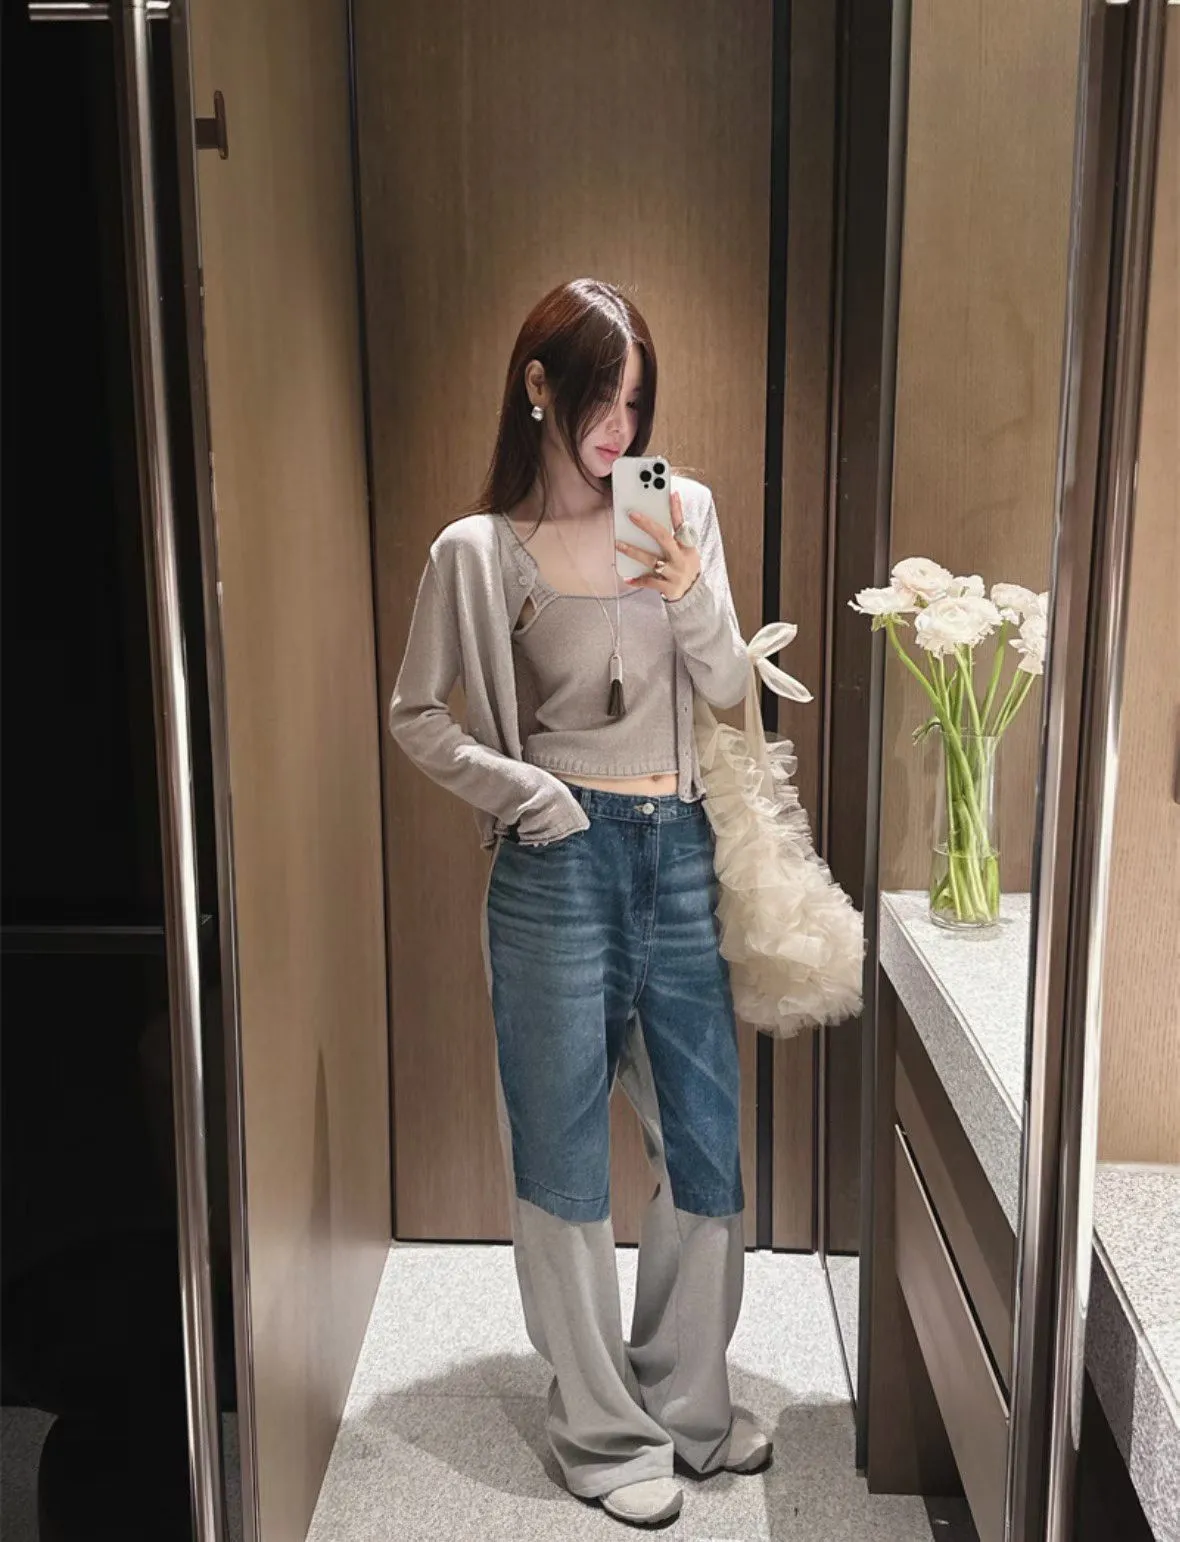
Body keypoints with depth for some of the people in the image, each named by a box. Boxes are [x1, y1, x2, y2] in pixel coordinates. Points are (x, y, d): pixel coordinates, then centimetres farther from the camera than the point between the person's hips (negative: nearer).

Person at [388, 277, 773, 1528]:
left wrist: (692, 593, -12)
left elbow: (728, 690, 6)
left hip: (681, 856, 4)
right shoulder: (480, 550, -3)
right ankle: (601, 1428, 25)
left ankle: (687, 1400, 32)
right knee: (566, 1157, 6)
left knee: (708, 1145, 11)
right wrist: (523, 796, -9)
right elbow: (416, 715, 3)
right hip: (562, 863, -4)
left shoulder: (682, 510, 6)